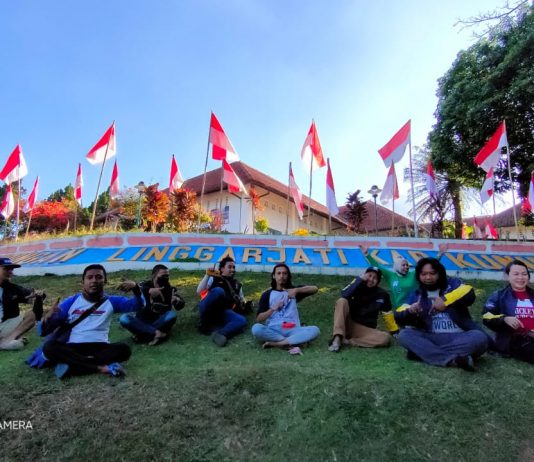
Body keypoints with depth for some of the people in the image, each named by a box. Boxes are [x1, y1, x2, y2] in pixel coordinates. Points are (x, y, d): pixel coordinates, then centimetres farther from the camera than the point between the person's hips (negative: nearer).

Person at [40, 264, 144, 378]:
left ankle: (71, 366, -25)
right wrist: (48, 318, -16)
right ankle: (101, 367, -32)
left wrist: (135, 287, -18)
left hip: (100, 347, 0)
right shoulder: (72, 301, 11)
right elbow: (45, 330, 8)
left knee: (124, 350, -29)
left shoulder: (111, 301, 11)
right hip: (72, 348, 1)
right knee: (49, 347, -29)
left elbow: (139, 305, 2)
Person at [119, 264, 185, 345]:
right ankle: (157, 333, -30)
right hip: (142, 321, 0)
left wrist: (177, 301, -38)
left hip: (160, 321, 0)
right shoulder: (145, 285, -6)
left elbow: (180, 306, -14)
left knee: (172, 314, -30)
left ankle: (143, 334, -23)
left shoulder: (170, 289, -5)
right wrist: (149, 290, -49)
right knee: (123, 318, -26)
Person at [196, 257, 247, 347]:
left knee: (242, 320, -24)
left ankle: (220, 333, -49)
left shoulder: (237, 284, 24)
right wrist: (207, 275, -8)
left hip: (223, 312, 3)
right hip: (207, 310, -3)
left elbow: (242, 300, 30)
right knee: (218, 291, -32)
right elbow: (199, 292, 2)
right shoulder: (214, 278, 14)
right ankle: (204, 324, -20)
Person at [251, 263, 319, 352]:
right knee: (256, 328, -31)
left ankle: (274, 343, -27)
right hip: (273, 330, -1)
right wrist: (273, 309, -13)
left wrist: (296, 290, -16)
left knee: (315, 330, -26)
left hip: (292, 330, 1)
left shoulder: (293, 290, 15)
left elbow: (315, 289, -1)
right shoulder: (267, 294, 11)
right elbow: (258, 319, 3)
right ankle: (292, 342, -24)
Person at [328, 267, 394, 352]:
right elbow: (344, 295, -21)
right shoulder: (358, 287, -1)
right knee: (342, 301, -25)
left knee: (386, 338, -27)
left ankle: (347, 341, -26)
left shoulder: (382, 294, 3)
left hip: (366, 329, 1)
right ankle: (337, 338, -36)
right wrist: (360, 279, -20)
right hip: (348, 324, -1)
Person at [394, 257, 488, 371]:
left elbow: (469, 295, -12)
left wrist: (445, 300, -26)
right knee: (404, 334, -24)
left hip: (459, 337, 0)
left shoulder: (452, 284, 11)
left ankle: (423, 352, -31)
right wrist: (410, 312, -23)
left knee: (480, 337, -30)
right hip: (432, 339, 1)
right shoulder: (416, 295, 11)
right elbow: (399, 317, 0)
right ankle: (452, 359, -36)